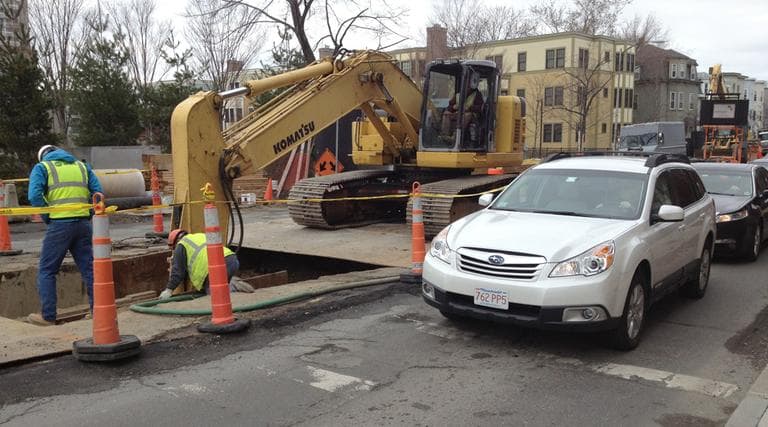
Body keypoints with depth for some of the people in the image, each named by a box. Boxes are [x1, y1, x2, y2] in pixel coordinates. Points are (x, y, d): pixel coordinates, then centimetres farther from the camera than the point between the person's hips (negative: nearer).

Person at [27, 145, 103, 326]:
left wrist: (46, 218, 1)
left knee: (47, 270, 8)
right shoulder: (82, 166, 19)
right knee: (89, 269, 11)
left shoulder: (42, 167, 8)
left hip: (59, 225, -4)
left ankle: (48, 316, 9)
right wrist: (88, 215, 12)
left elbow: (34, 195, -9)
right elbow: (98, 193, 8)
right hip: (83, 224, 4)